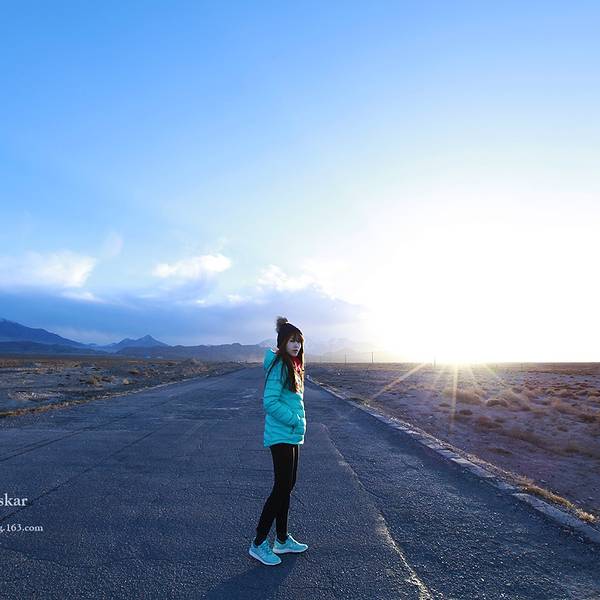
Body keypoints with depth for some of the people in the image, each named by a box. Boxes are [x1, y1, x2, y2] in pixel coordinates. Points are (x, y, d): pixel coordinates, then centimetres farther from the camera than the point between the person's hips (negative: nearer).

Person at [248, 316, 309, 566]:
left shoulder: (292, 365, 13)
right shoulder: (279, 366, -18)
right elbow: (269, 402, -24)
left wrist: (298, 423, 13)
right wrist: (295, 420, -18)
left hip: (292, 435, 10)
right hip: (281, 436, -10)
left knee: (287, 487, 16)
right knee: (281, 488, -3)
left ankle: (282, 539, 30)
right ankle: (258, 543, 12)